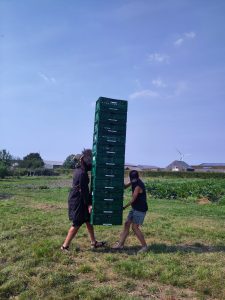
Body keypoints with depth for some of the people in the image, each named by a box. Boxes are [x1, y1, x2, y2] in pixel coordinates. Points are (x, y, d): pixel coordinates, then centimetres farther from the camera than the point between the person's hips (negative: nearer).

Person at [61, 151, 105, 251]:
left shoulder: (79, 169, 7)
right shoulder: (82, 173, -22)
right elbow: (84, 190, -21)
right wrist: (88, 204, -17)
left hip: (77, 200, 10)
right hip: (78, 201, -10)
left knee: (88, 220, 17)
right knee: (77, 224, 0)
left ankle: (93, 242, 29)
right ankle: (65, 246, 11)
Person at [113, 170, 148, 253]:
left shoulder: (138, 186, -22)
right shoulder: (134, 182, 3)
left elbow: (133, 199, -18)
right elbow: (125, 186, 14)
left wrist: (125, 207, -9)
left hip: (140, 209, -9)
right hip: (135, 208, 9)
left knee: (135, 227, -7)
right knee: (127, 224, 9)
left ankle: (144, 246, 5)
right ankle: (120, 244, 18)